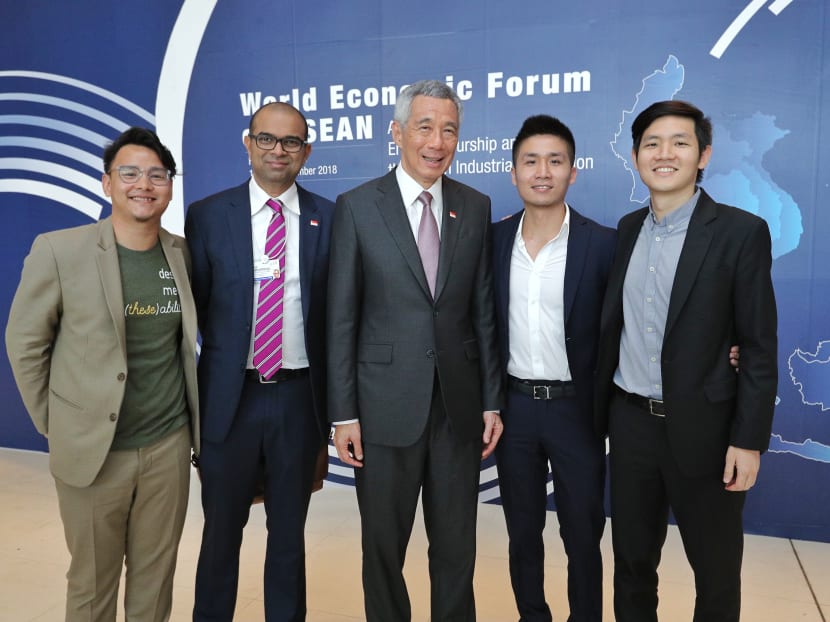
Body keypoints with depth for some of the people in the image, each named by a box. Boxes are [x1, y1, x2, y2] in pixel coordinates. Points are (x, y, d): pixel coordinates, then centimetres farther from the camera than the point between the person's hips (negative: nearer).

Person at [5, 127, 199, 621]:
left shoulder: (185, 254, 1)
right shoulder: (58, 250, -9)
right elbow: (25, 343, -1)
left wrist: (192, 419, 8)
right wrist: (53, 424, 1)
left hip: (170, 446, 3)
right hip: (91, 448, -2)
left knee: (156, 577, 15)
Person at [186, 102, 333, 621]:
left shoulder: (329, 218, 1)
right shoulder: (207, 215, 0)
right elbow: (193, 306, 3)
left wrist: (335, 401, -1)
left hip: (299, 397, 1)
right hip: (229, 396, 0)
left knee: (289, 531, 16)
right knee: (221, 530, 15)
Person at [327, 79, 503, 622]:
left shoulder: (476, 207, 5)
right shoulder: (357, 207, -4)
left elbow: (484, 312, 6)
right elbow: (341, 319, -4)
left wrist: (492, 400, 4)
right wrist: (343, 414, -6)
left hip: (459, 407, 2)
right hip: (386, 408, -2)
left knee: (457, 549, 15)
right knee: (383, 549, 14)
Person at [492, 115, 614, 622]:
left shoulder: (604, 243, -9)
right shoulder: (493, 240, 0)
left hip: (577, 408, -2)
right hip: (514, 405, 3)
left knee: (583, 536, 12)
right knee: (522, 532, 17)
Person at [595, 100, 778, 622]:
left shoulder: (742, 232, -9)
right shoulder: (628, 228, 6)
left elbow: (760, 348, -9)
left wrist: (749, 440, -11)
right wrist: (603, 409, 6)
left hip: (703, 427, -4)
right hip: (630, 422, 4)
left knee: (716, 567, 14)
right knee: (632, 559, 18)